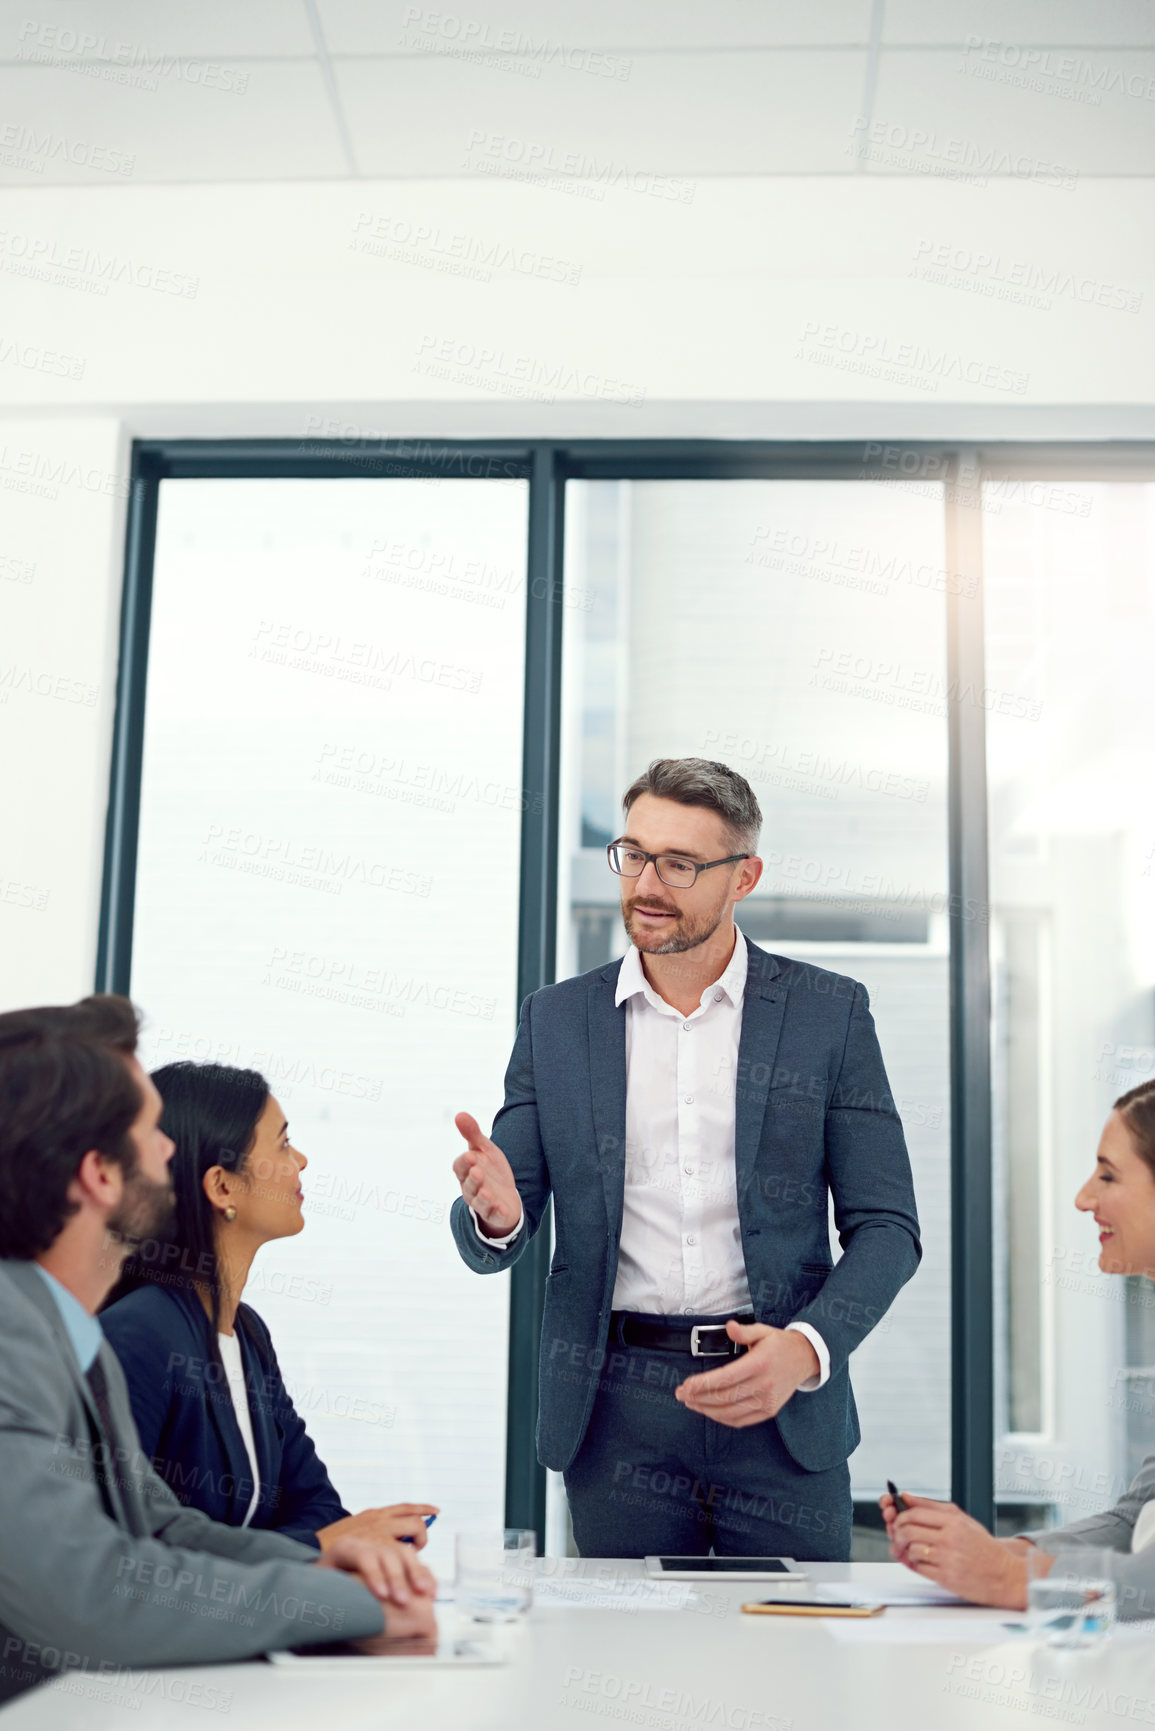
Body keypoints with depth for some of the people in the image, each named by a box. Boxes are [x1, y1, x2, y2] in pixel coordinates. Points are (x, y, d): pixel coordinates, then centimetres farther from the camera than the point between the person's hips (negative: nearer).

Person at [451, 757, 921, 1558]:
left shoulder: (829, 1012, 2)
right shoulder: (556, 1019, 6)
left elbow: (886, 1226, 1)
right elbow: (493, 1245, 6)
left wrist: (807, 1348, -16)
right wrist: (495, 1214, -18)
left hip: (782, 1412, -1)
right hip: (618, 1411, 1)